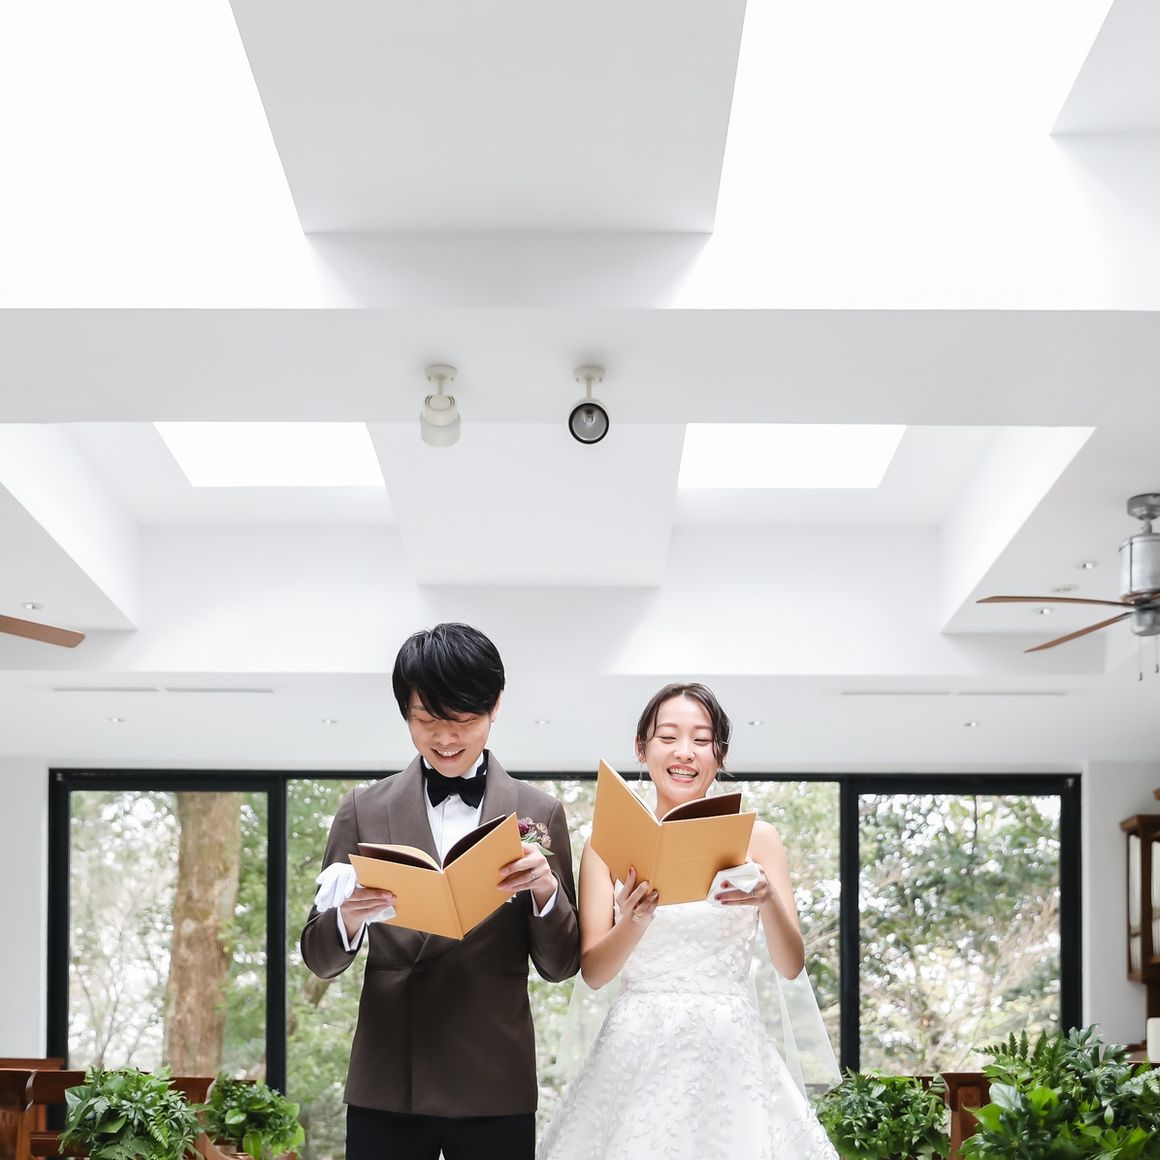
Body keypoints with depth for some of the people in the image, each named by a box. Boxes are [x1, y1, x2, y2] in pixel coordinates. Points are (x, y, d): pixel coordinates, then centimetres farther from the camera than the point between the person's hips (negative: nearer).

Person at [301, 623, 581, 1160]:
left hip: (495, 1088, 0)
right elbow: (319, 958, 5)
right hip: (386, 1084, 1)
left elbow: (560, 966, 4)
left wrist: (545, 889, -15)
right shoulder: (364, 810, 4)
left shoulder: (539, 813, 3)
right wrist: (348, 917, -17)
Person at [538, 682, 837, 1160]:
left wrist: (769, 901, -19)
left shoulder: (756, 837, 4)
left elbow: (791, 965, 1)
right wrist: (635, 922, -22)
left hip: (730, 1050, 0)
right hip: (638, 1052, 0)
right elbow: (593, 971, -2)